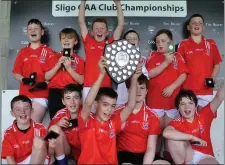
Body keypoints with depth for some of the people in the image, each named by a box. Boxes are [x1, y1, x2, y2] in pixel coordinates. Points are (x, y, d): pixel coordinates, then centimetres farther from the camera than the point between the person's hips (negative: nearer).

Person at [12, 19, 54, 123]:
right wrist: (24, 80, -9)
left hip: (41, 94, -3)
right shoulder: (22, 52, 12)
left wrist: (45, 83, -16)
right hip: (24, 94, 3)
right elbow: (16, 73, 12)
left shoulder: (48, 51, 2)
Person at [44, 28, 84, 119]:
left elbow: (81, 81, -4)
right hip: (55, 93, 1)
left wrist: (69, 68, -12)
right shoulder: (53, 58, 10)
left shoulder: (79, 60, 5)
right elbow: (47, 77, 2)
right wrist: (58, 65, -9)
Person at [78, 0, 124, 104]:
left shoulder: (110, 43, 11)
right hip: (89, 87, 0)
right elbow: (81, 22, 11)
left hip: (106, 87, 0)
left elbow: (121, 25, 10)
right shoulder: (88, 42, 11)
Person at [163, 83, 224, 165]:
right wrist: (193, 138, -27)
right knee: (174, 137, -23)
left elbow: (219, 97, -10)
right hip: (186, 158, 1)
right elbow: (166, 133, -31)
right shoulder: (177, 122, -5)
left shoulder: (204, 116, 1)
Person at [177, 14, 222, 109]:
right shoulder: (183, 44, 3)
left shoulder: (211, 44, 7)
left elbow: (217, 64, 12)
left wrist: (212, 78, -5)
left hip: (206, 91, 2)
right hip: (187, 90, -1)